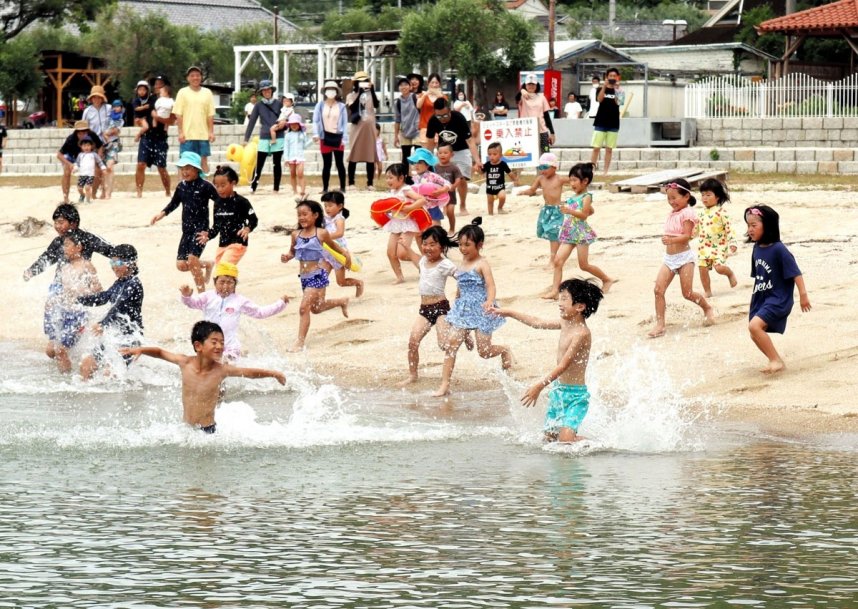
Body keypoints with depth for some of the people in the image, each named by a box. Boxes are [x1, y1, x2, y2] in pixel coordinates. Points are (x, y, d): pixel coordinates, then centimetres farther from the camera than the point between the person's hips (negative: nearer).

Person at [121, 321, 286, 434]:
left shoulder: (221, 370, -11)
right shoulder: (185, 363, -6)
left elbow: (249, 372, -4)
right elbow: (160, 353, 10)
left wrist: (272, 373, -9)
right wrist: (140, 350, 0)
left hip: (208, 429, -2)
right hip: (185, 428, 2)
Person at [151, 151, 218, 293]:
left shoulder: (204, 186, -10)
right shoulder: (181, 187, 6)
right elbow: (174, 203, 19)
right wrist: (162, 214, 5)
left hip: (201, 228, -6)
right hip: (187, 230, 6)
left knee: (192, 258, -20)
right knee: (181, 264, 0)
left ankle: (202, 293, -9)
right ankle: (206, 264, 29)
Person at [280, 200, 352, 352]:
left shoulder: (321, 233, -8)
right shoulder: (296, 234, 2)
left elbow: (333, 245, 10)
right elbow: (293, 251, 15)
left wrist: (345, 253, 2)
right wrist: (287, 257, -5)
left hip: (317, 275, -6)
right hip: (304, 276, 6)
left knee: (304, 308, -14)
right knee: (316, 308, 22)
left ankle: (300, 342, -7)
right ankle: (342, 302, 49)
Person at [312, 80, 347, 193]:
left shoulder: (341, 106, 1)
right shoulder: (320, 105, 2)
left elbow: (344, 123, 1)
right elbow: (315, 120, -1)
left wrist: (344, 138, -5)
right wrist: (316, 134, -15)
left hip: (338, 137, -1)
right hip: (325, 137, 1)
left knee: (339, 163, 2)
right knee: (327, 164, 5)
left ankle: (342, 187, 8)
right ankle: (325, 188, 10)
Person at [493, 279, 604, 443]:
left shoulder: (582, 333, -20)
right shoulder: (565, 323, 6)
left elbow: (563, 366, -24)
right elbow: (538, 323, 22)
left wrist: (539, 386, -28)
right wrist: (509, 313, 28)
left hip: (575, 395, -9)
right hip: (558, 391, 9)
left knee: (566, 438, -22)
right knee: (549, 438, 10)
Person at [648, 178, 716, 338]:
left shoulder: (687, 213, -12)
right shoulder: (671, 214, 13)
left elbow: (687, 236, -22)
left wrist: (671, 240, -35)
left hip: (684, 257, -7)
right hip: (669, 258, 7)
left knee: (687, 293, 0)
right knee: (658, 289, -9)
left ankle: (708, 308, 29)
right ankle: (660, 324, -9)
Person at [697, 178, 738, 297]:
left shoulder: (721, 211, -9)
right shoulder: (702, 212, 9)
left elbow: (729, 228, -12)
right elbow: (698, 228, 19)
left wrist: (732, 242, -19)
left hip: (719, 245, -5)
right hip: (704, 246, 5)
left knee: (719, 267, -18)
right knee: (702, 268, -2)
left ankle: (730, 273, 16)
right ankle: (707, 292, 10)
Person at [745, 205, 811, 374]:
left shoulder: (778, 250, -19)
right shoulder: (757, 248, 5)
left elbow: (795, 272, -17)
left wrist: (803, 295, -17)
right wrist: (755, 296, 19)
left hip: (778, 300, -9)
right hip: (761, 299, 9)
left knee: (754, 326, -24)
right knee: (755, 334, 9)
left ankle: (776, 360, -12)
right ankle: (776, 362, 25)